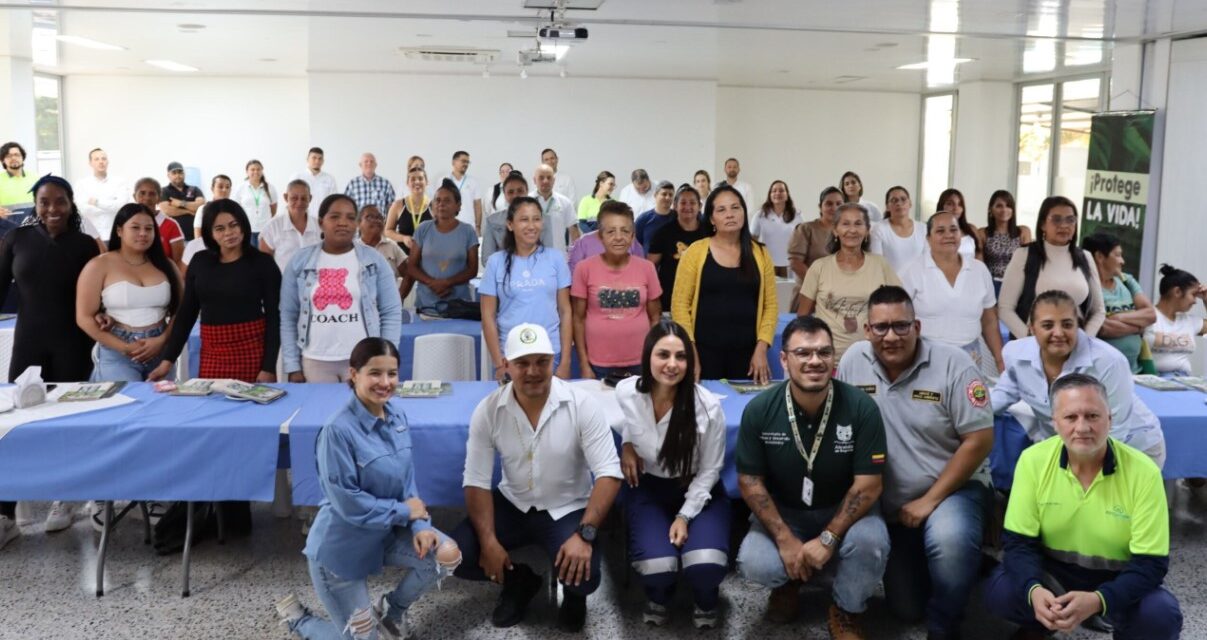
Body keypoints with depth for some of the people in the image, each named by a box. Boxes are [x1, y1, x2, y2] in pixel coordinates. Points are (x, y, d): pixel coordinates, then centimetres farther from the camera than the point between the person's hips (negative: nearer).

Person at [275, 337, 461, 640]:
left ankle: (392, 609, 15)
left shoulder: (397, 413, -5)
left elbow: (407, 479, 3)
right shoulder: (338, 430, -27)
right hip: (342, 544, -6)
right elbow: (347, 503, -24)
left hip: (387, 530, 6)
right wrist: (405, 512, -15)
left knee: (447, 555, -13)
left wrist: (419, 524, -13)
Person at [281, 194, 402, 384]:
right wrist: (293, 367, 1)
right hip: (314, 362, 1)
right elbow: (288, 317, 5)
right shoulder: (300, 261, 3)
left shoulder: (374, 260, 0)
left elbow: (392, 313, 2)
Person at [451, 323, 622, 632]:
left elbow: (609, 473, -21)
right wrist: (489, 541, -18)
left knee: (581, 575, -28)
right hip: (512, 505, 3)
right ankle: (519, 581, 16)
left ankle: (573, 596, 14)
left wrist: (585, 534, -31)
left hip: (568, 509, -3)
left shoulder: (582, 405, -19)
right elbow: (477, 481, -8)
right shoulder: (488, 411, -12)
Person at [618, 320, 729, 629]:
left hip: (698, 491, -1)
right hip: (648, 488, 1)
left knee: (706, 565, -27)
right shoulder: (626, 392, -16)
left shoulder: (708, 406, -23)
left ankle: (705, 600, 13)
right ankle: (659, 596, 16)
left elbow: (709, 471, -9)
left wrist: (685, 516, -14)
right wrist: (627, 444, -2)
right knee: (658, 567, -25)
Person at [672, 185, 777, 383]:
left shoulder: (760, 254, 6)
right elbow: (680, 304, -3)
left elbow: (770, 304, 7)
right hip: (704, 351, -2)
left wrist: (761, 348, -3)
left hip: (747, 352, 2)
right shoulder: (696, 251, -2)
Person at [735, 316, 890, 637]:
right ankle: (789, 581, 14)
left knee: (871, 542, -33)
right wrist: (785, 539, -18)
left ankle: (846, 612, 1)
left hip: (843, 511, 0)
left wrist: (828, 539, -23)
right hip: (781, 511, 1)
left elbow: (868, 483, -18)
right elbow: (750, 481, -10)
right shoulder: (759, 410, -17)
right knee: (754, 564, -27)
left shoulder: (861, 407, -20)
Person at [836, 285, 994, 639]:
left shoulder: (953, 363, -14)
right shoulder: (854, 361, -6)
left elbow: (979, 440, -15)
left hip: (953, 488, -3)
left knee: (949, 541, -37)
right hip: (888, 503, 4)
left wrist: (930, 499, -16)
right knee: (907, 609, 8)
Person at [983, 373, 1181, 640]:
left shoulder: (1143, 471, -18)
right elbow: (1018, 542, -10)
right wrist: (1033, 589, -32)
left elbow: (1150, 563, -18)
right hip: (1053, 572, 1)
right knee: (1000, 591, -27)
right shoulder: (1033, 460, -14)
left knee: (1161, 615, -30)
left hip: (1118, 580, 0)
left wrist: (1098, 600, -36)